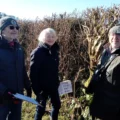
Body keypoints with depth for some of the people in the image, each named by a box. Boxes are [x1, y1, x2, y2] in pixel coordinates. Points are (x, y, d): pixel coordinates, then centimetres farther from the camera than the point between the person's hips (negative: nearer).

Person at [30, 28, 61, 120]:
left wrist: (57, 82, 10)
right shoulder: (37, 52, -15)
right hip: (42, 87, -7)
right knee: (41, 109, 5)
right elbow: (33, 72, -18)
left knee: (57, 105, 19)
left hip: (53, 86, 7)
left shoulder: (54, 51, 5)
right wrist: (36, 89, -20)